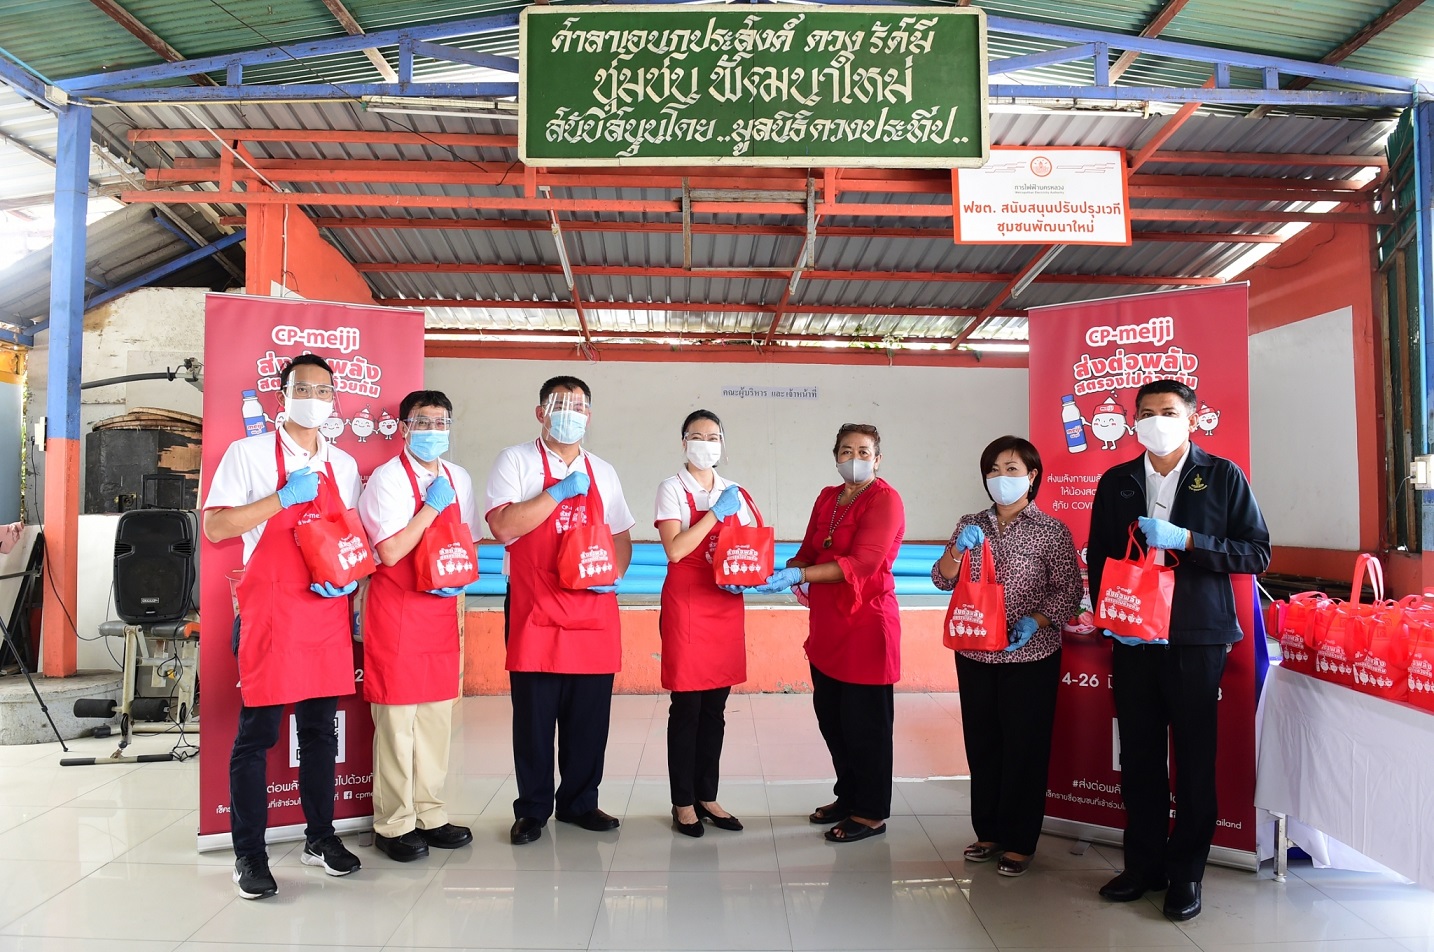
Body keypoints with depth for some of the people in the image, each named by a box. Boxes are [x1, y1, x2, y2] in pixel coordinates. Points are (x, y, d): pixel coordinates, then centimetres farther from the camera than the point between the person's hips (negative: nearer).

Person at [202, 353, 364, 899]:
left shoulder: (343, 464, 12)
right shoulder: (249, 453, -1)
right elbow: (215, 527, -8)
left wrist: (351, 576, -1)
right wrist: (284, 497, -16)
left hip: (328, 612, 5)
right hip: (270, 610, -4)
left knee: (320, 728, 12)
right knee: (257, 733, 1)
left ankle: (320, 837, 24)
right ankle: (249, 854, 12)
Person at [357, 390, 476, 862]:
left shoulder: (459, 479, 10)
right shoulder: (387, 479, -10)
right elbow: (390, 552, -17)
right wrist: (431, 507, -15)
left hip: (441, 610, 6)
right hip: (397, 612, -6)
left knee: (437, 713, 12)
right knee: (396, 717, 0)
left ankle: (429, 814, 25)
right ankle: (393, 824, 14)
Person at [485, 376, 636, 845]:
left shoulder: (602, 472, 14)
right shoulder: (516, 461, 0)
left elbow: (621, 537, 18)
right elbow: (502, 526, -13)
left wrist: (613, 574, -1)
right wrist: (558, 491, -15)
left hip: (594, 610, 4)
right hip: (535, 612, -4)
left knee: (589, 714, 8)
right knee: (533, 714, 3)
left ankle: (580, 803, 25)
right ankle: (532, 810, 21)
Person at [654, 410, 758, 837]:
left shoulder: (735, 493, 10)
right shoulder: (672, 489, -4)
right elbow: (675, 549, -16)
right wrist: (716, 513, -17)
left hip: (726, 608, 5)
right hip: (685, 608, -5)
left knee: (715, 709, 10)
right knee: (687, 707, 0)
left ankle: (707, 797, 21)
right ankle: (683, 803, 12)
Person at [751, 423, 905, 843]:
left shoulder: (885, 500, -10)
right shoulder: (827, 498, 12)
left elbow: (861, 563, -21)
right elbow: (809, 550, 16)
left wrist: (799, 575, -29)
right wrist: (788, 571, -6)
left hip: (866, 623, -7)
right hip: (826, 623, 7)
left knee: (865, 722, 3)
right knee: (829, 714, 15)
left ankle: (872, 813, 18)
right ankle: (848, 796, 33)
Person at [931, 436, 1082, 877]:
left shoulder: (1050, 530, -5)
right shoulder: (971, 525, 6)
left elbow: (1068, 590, -5)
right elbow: (942, 580, 3)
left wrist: (1034, 621, -20)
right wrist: (958, 549, -15)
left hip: (1030, 657, -4)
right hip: (975, 654, 4)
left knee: (1024, 748, 4)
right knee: (981, 743, 12)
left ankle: (1020, 842, 18)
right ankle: (988, 832, 27)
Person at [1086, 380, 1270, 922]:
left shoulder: (1222, 477, 1)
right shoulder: (1115, 482, 10)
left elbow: (1257, 553, -3)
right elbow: (1098, 557, 12)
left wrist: (1186, 540, -16)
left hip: (1197, 638, -2)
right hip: (1132, 636, 3)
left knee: (1193, 757, 5)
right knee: (1138, 756, 7)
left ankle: (1186, 873, 19)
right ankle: (1144, 865, 22)